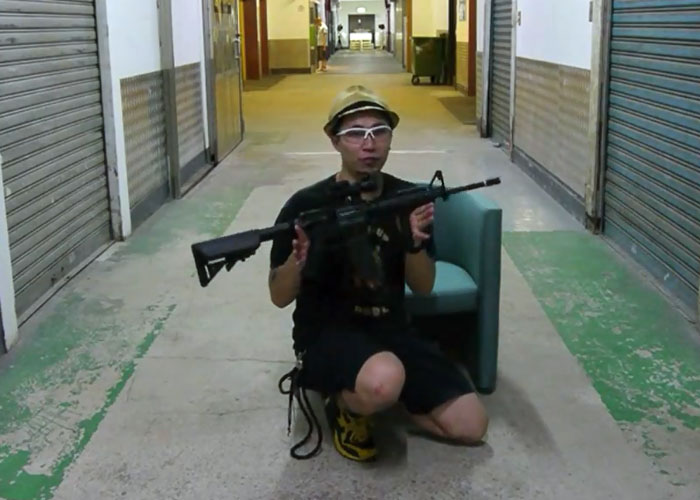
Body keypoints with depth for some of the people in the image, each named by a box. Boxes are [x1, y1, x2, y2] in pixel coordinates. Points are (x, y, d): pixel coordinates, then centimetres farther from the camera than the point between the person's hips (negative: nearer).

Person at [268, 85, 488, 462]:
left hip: (393, 330, 5)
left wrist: (415, 242, -21)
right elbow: (280, 298, -8)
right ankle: (348, 407, -1)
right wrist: (297, 260, -31)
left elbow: (423, 287, 0)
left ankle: (372, 393, 17)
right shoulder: (307, 205, -12)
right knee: (384, 381, -39)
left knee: (470, 426, -4)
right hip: (328, 334, -4)